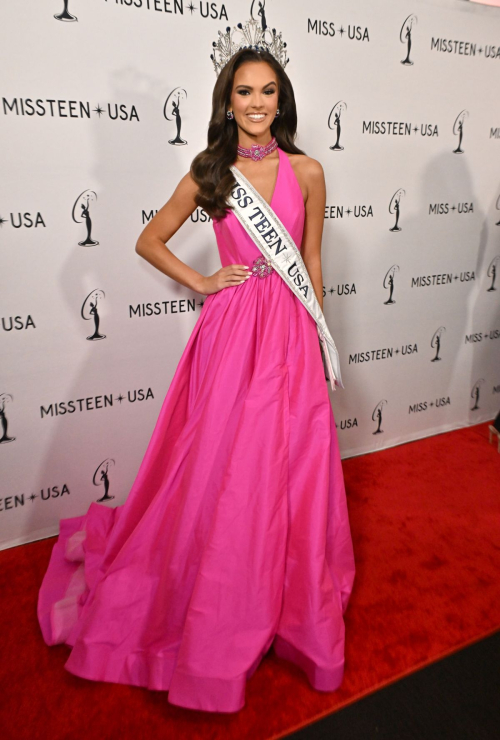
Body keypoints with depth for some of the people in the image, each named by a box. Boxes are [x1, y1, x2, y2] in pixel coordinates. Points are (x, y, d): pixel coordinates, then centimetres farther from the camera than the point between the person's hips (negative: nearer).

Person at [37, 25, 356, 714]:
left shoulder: (306, 171, 6)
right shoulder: (208, 172, 3)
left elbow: (312, 261, 10)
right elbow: (149, 241, 11)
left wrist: (314, 334, 9)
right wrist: (201, 283, 0)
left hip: (288, 329, 2)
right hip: (229, 328, -1)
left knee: (288, 467, 9)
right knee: (220, 471, 6)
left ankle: (287, 598, 34)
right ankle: (219, 610, 31)